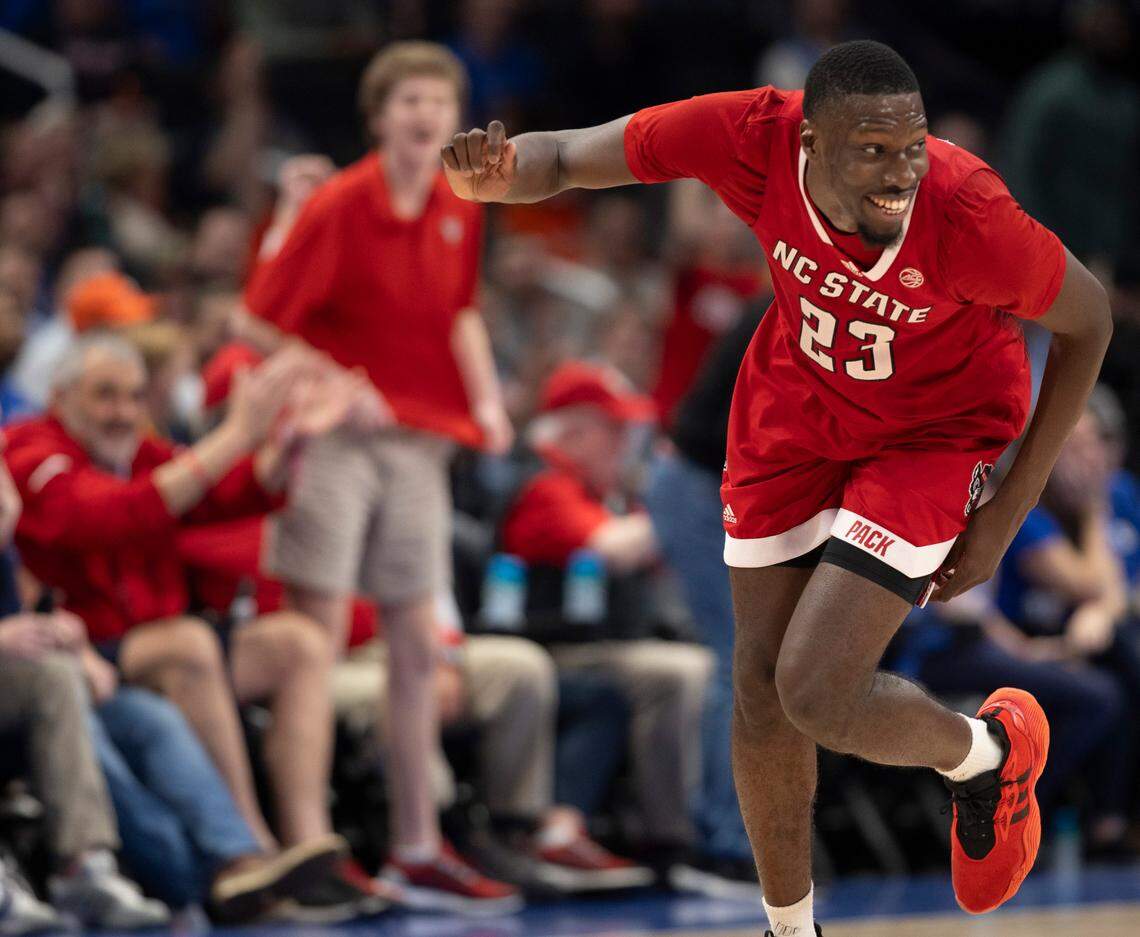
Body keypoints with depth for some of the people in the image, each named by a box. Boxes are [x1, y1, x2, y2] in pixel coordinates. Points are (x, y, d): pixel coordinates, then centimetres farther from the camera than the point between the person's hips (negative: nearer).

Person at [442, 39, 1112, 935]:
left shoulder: (967, 214, -35)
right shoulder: (753, 137, -28)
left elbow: (1088, 318, -16)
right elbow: (564, 156, -15)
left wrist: (1009, 512, -12)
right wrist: (495, 175, -40)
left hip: (929, 434, -4)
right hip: (796, 404, 4)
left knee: (817, 693, -16)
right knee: (761, 687, 8)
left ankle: (988, 755, 17)